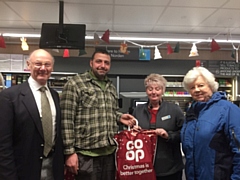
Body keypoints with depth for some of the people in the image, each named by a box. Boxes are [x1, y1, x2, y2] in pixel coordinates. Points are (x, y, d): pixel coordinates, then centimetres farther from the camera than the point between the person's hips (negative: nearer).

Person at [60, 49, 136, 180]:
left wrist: (119, 117, 2)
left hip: (109, 153, 6)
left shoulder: (111, 88, 14)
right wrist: (69, 152, -13)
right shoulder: (75, 83, -7)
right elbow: (66, 119, -11)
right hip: (86, 154, -6)